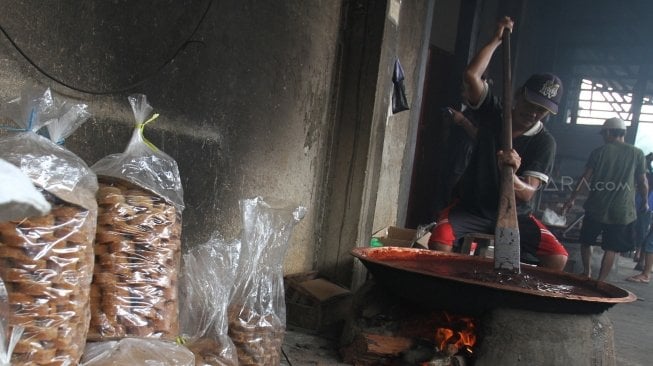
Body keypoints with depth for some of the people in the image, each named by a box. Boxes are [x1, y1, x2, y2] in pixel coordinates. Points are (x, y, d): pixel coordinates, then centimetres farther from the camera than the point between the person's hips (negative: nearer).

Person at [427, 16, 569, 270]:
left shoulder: (545, 143, -10)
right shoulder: (493, 114, -5)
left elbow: (527, 194, -21)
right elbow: (471, 76, -22)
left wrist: (511, 176, -42)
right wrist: (496, 40, -15)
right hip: (471, 207, 0)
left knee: (557, 257, -20)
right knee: (439, 245, -29)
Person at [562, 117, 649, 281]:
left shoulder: (599, 152, -1)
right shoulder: (637, 153, 1)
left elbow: (585, 178, -2)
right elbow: (642, 182, 4)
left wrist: (572, 199, 5)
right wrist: (645, 202, 20)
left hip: (596, 207, 0)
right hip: (621, 211, 0)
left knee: (586, 242, 18)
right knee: (611, 249, 4)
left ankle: (587, 273, 20)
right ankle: (600, 282, 1)